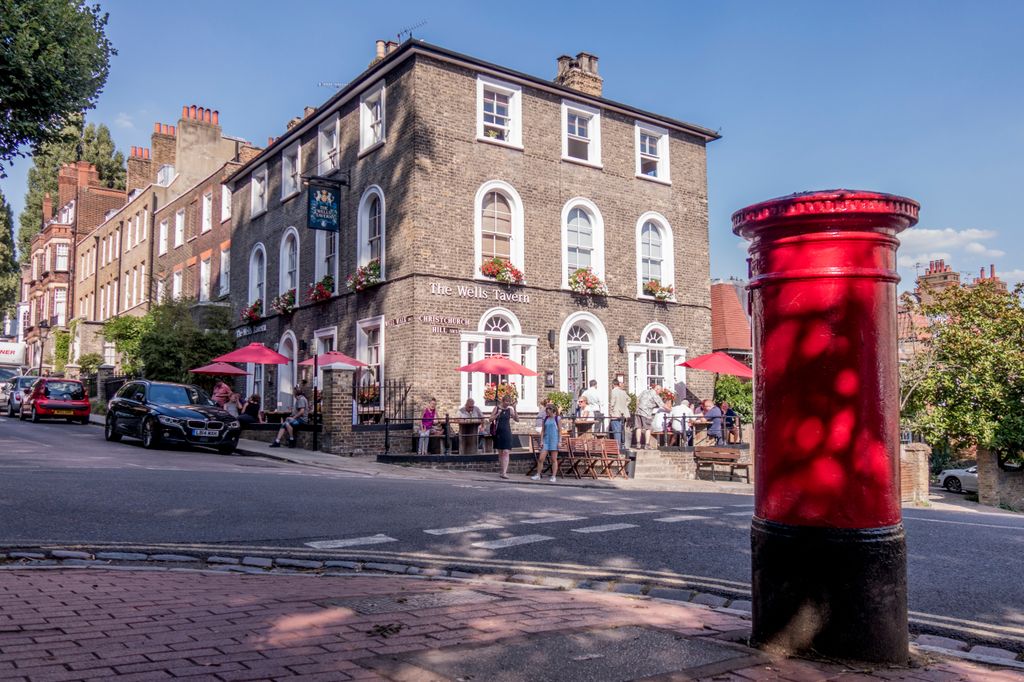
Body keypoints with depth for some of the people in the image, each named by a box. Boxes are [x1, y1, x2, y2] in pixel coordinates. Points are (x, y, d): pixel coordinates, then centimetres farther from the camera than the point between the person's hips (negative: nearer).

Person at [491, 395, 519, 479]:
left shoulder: (510, 409, 3)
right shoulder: (497, 408, 1)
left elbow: (517, 420, 0)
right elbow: (491, 419, -1)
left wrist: (515, 410, -12)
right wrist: (498, 413, -15)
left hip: (507, 433, -1)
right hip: (498, 432, 1)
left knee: (506, 452, -11)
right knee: (500, 453, 9)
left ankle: (504, 473, -16)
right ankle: (503, 470, 20)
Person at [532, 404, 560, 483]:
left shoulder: (557, 418, -1)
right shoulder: (545, 419, 10)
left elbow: (560, 431, -2)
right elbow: (543, 431, 11)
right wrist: (541, 441, 3)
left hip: (554, 440, -4)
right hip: (546, 440, 4)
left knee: (554, 459, 1)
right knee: (541, 459, -1)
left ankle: (554, 476, 5)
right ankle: (538, 475, 6)